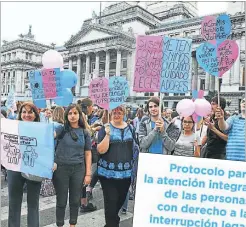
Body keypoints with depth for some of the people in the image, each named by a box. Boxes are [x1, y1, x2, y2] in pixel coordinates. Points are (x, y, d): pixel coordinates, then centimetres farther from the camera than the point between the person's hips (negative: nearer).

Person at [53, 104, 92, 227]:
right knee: (61, 201, 10)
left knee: (75, 200, 13)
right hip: (61, 168, -2)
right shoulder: (62, 129, -2)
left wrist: (88, 174, 2)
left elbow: (88, 154, 5)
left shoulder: (85, 133, 4)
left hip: (78, 169, 2)